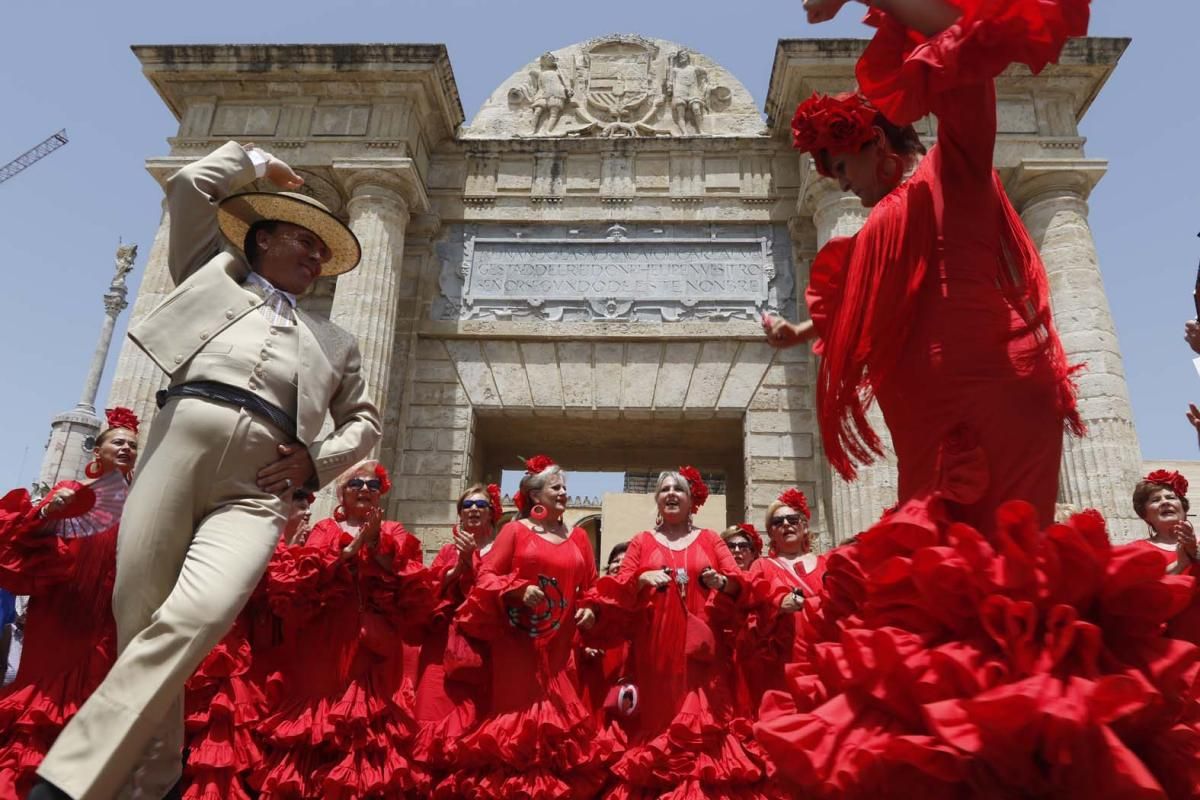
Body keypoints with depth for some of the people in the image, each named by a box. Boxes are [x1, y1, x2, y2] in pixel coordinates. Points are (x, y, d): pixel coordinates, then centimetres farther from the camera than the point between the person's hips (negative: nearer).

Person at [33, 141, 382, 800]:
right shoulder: (217, 274, 29)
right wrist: (255, 160, 37)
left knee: (195, 617, -24)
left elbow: (363, 418, 31)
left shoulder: (333, 341, 32)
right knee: (138, 615, -6)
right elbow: (189, 187, 23)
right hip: (184, 438, 0)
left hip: (259, 481, 0)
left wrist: (318, 459, 11)